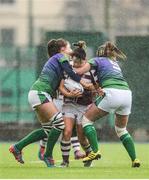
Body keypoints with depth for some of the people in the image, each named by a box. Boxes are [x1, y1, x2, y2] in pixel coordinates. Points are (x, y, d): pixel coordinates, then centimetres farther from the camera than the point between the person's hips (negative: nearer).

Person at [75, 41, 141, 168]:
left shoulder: (97, 60, 16)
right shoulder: (115, 63, 34)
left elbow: (79, 72, 5)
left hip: (112, 93, -6)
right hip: (127, 93, 6)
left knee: (87, 119, 8)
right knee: (121, 129, 23)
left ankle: (95, 151, -6)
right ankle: (134, 159, 11)